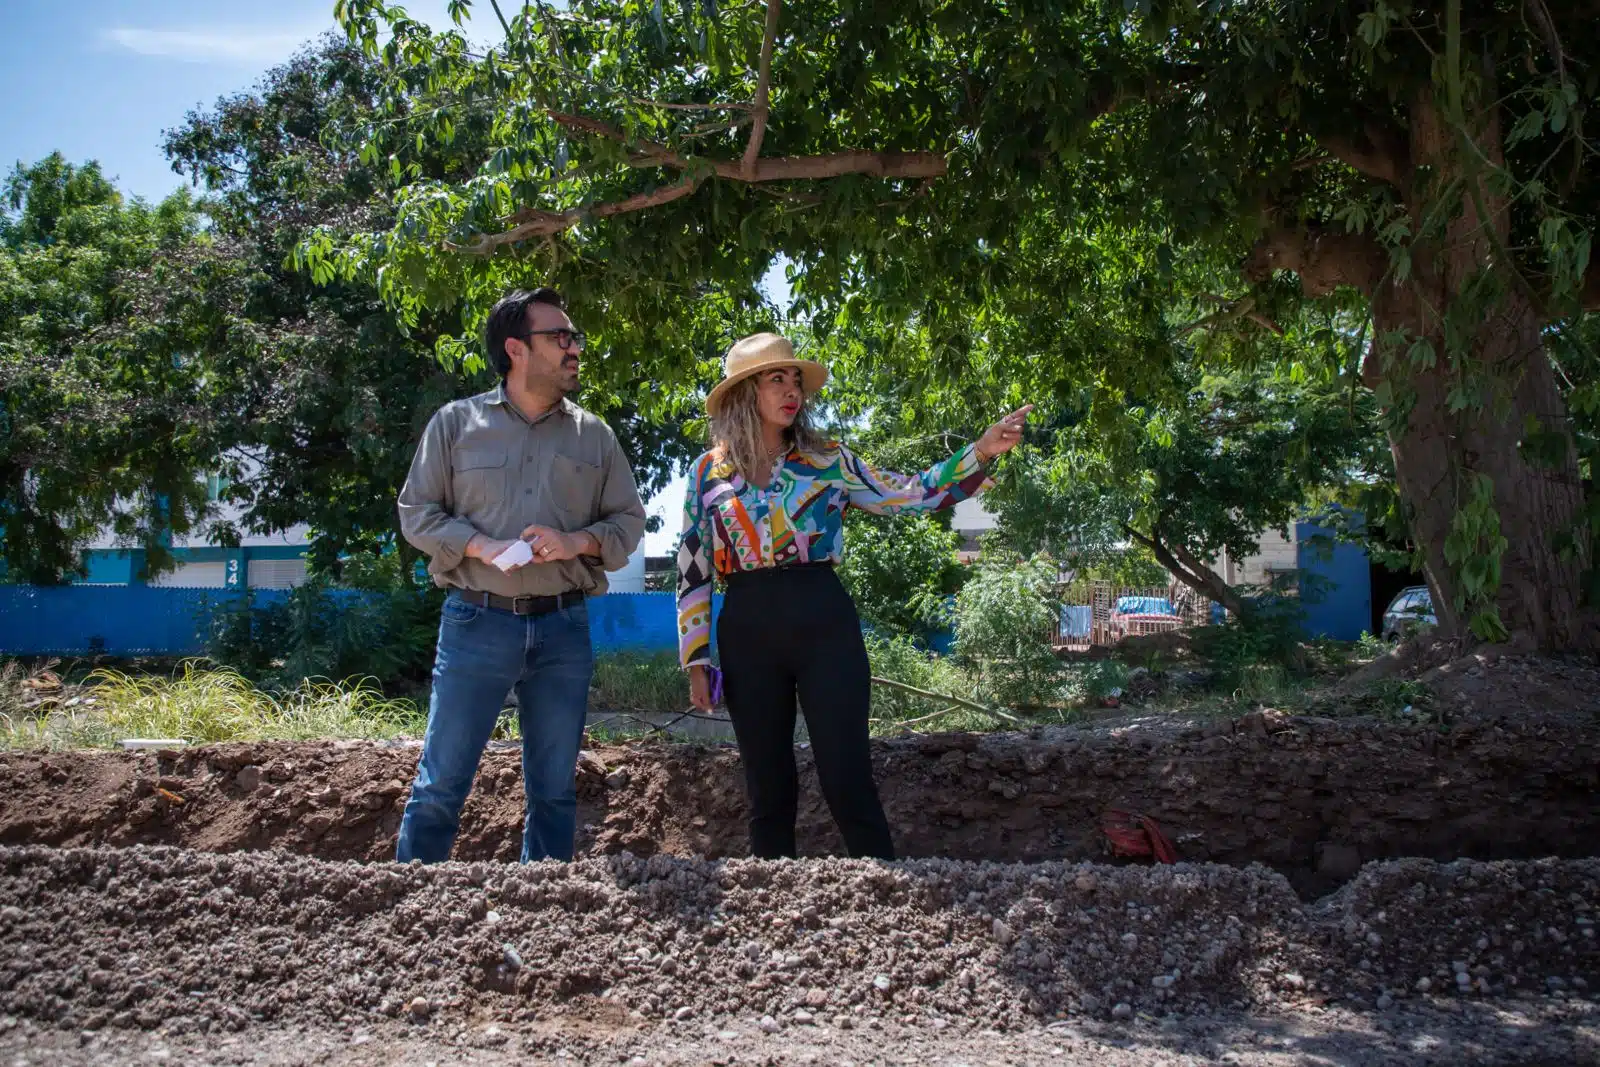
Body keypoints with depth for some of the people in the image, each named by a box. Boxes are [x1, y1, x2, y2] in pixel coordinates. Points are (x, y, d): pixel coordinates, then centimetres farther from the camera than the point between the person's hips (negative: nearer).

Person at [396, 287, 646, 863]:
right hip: (477, 622, -3)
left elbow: (628, 520, 11)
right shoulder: (456, 422, 4)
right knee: (440, 785, -2)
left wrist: (577, 543, -10)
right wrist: (481, 547, -13)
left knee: (555, 790, 10)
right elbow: (417, 511, 4)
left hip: (563, 627, 3)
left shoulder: (594, 436, 10)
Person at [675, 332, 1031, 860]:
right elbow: (692, 573, 7)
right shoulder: (708, 472, 7)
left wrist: (980, 451, -11)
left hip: (824, 621, -1)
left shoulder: (826, 460, 7)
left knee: (847, 782, -5)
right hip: (748, 629, 1)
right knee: (768, 790, 8)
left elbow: (912, 494, 1)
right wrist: (696, 661, 2)